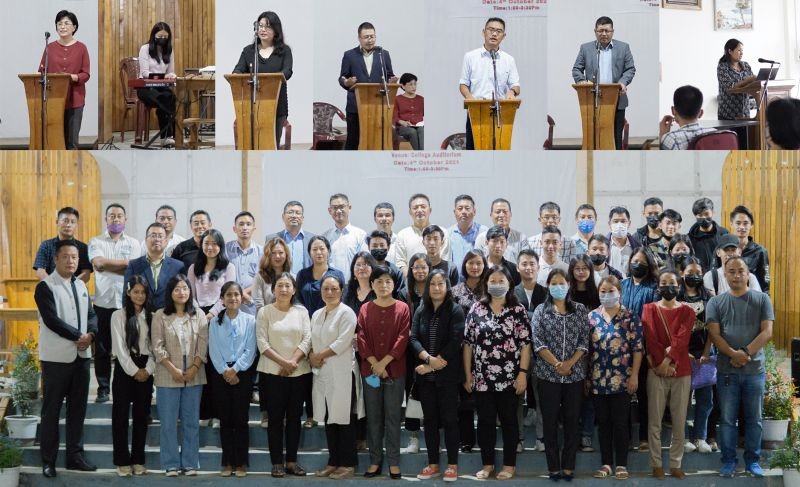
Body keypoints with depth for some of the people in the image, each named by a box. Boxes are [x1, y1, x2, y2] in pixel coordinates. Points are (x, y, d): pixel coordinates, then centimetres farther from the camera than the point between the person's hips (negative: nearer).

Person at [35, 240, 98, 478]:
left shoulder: (81, 285, 13)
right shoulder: (45, 287, -9)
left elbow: (91, 314, 10)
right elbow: (52, 319, -19)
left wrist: (90, 334, -10)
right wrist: (77, 336, -16)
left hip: (82, 355, 6)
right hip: (56, 357, -6)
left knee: (78, 408, 10)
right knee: (51, 410, 1)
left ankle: (75, 456, 19)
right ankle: (48, 460, 8)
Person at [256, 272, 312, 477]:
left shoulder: (302, 311, 7)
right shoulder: (265, 312, 1)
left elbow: (307, 339, -1)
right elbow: (262, 342, -6)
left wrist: (293, 361, -14)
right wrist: (283, 362, -14)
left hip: (299, 372, 2)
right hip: (272, 373, -2)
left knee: (294, 416, 6)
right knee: (276, 417, 1)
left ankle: (291, 461, 13)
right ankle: (277, 462, 6)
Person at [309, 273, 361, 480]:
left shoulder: (346, 313, -7)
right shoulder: (317, 315, 15)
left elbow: (342, 343, -15)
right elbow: (312, 341, 16)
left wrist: (320, 355, -10)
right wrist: (312, 357, -5)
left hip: (342, 373, -7)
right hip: (322, 373, 7)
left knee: (344, 418, -2)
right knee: (329, 418, 10)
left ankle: (348, 464, 5)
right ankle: (333, 461, 18)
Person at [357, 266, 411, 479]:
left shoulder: (402, 308, 1)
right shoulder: (365, 309, 6)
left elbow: (403, 338, -7)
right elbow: (361, 338, -1)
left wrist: (384, 363, -14)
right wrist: (375, 364, -13)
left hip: (395, 371, -2)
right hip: (369, 371, 2)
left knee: (393, 417, 2)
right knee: (373, 417, 6)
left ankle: (394, 462, 8)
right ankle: (375, 461, 13)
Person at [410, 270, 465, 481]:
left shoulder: (455, 310, -5)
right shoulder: (421, 311, 8)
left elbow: (455, 342, -14)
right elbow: (413, 338, -1)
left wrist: (432, 366, -15)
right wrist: (428, 358, -19)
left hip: (447, 374, -4)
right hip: (425, 375, 4)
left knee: (449, 418, 0)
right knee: (430, 419, 9)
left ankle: (452, 465, 9)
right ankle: (433, 464, 17)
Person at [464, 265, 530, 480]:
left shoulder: (518, 310, -1)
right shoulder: (476, 310, 4)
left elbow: (525, 344, -3)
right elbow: (468, 344, 6)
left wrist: (523, 373, -10)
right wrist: (468, 374, 4)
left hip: (509, 378, -2)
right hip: (482, 379, 2)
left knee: (509, 421, 7)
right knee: (485, 421, 8)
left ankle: (509, 464, 18)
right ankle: (487, 463, 21)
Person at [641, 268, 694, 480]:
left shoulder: (687, 311, 7)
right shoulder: (649, 309, 5)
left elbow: (682, 338, -7)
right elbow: (650, 337, -6)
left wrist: (669, 359, -19)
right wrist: (660, 362, -16)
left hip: (681, 372, 1)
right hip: (656, 371, -1)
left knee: (679, 422, 3)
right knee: (655, 421, 1)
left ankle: (676, 464, 11)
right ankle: (656, 464, 8)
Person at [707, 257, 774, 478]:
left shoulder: (762, 300, 4)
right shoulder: (715, 302, 5)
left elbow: (767, 332, -5)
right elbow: (714, 334, -3)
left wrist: (746, 353, -16)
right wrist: (733, 354, -19)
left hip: (755, 369, 0)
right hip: (726, 370, 0)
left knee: (754, 418, 7)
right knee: (727, 419, 5)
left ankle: (752, 460, 18)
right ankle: (729, 460, 14)